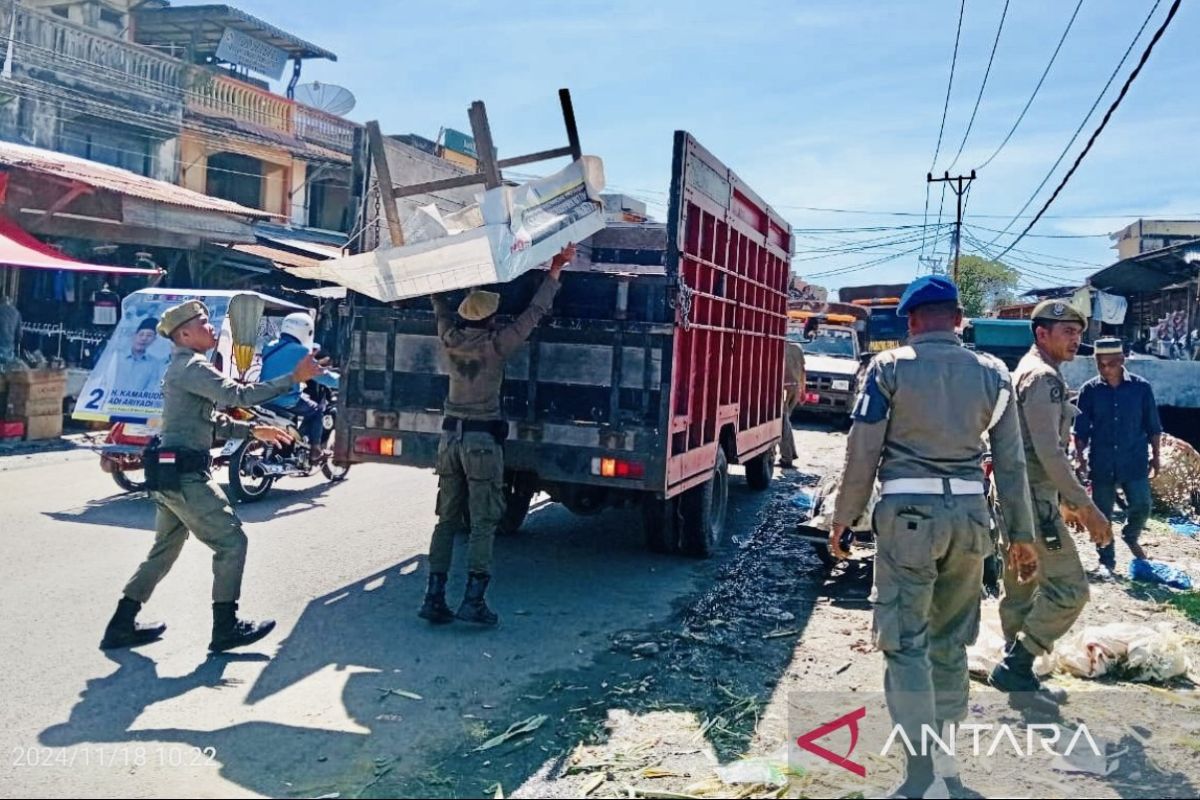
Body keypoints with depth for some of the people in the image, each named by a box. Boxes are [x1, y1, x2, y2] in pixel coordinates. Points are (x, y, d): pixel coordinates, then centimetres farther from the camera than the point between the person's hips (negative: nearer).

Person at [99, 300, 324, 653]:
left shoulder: (184, 367, 21)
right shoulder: (191, 366, -12)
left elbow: (212, 421, 25)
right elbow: (237, 395, -25)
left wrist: (253, 430, 19)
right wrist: (293, 378, -25)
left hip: (171, 474, 10)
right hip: (184, 474, -10)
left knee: (164, 550, 19)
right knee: (231, 542, -4)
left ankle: (121, 625, 25)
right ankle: (226, 628, 2)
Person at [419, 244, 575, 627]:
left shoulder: (450, 338, 1)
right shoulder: (496, 344, -11)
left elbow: (439, 302, 20)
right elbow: (534, 312, -7)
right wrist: (556, 269, 1)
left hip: (450, 435, 5)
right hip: (483, 440, -5)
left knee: (447, 520, 9)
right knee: (483, 523, -1)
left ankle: (434, 597, 6)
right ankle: (473, 600, -5)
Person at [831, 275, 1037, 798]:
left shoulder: (890, 367, -4)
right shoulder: (992, 373, 6)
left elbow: (862, 452, -5)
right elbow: (1011, 462, 8)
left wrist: (843, 518, 4)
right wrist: (1021, 533, 15)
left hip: (908, 513, -4)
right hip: (969, 514, 4)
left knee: (907, 643, 1)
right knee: (951, 640, 18)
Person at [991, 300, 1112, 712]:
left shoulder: (1026, 372, 19)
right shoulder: (1044, 377, -13)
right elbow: (1050, 452, -21)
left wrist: (1066, 501, 25)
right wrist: (1087, 506, -19)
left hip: (1015, 497, 10)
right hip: (1033, 498, -10)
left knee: (1022, 591, 14)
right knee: (1069, 588, -6)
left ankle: (1017, 676, 21)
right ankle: (1014, 666, -1)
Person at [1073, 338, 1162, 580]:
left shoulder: (1141, 387, -2)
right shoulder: (1089, 391, -2)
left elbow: (1153, 426, 5)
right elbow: (1081, 430, 2)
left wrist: (1156, 456, 5)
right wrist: (1080, 458, -5)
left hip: (1134, 461, 0)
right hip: (1102, 464, 0)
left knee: (1141, 505, -7)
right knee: (1103, 514, 5)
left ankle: (1130, 536, 26)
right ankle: (1107, 561, 19)